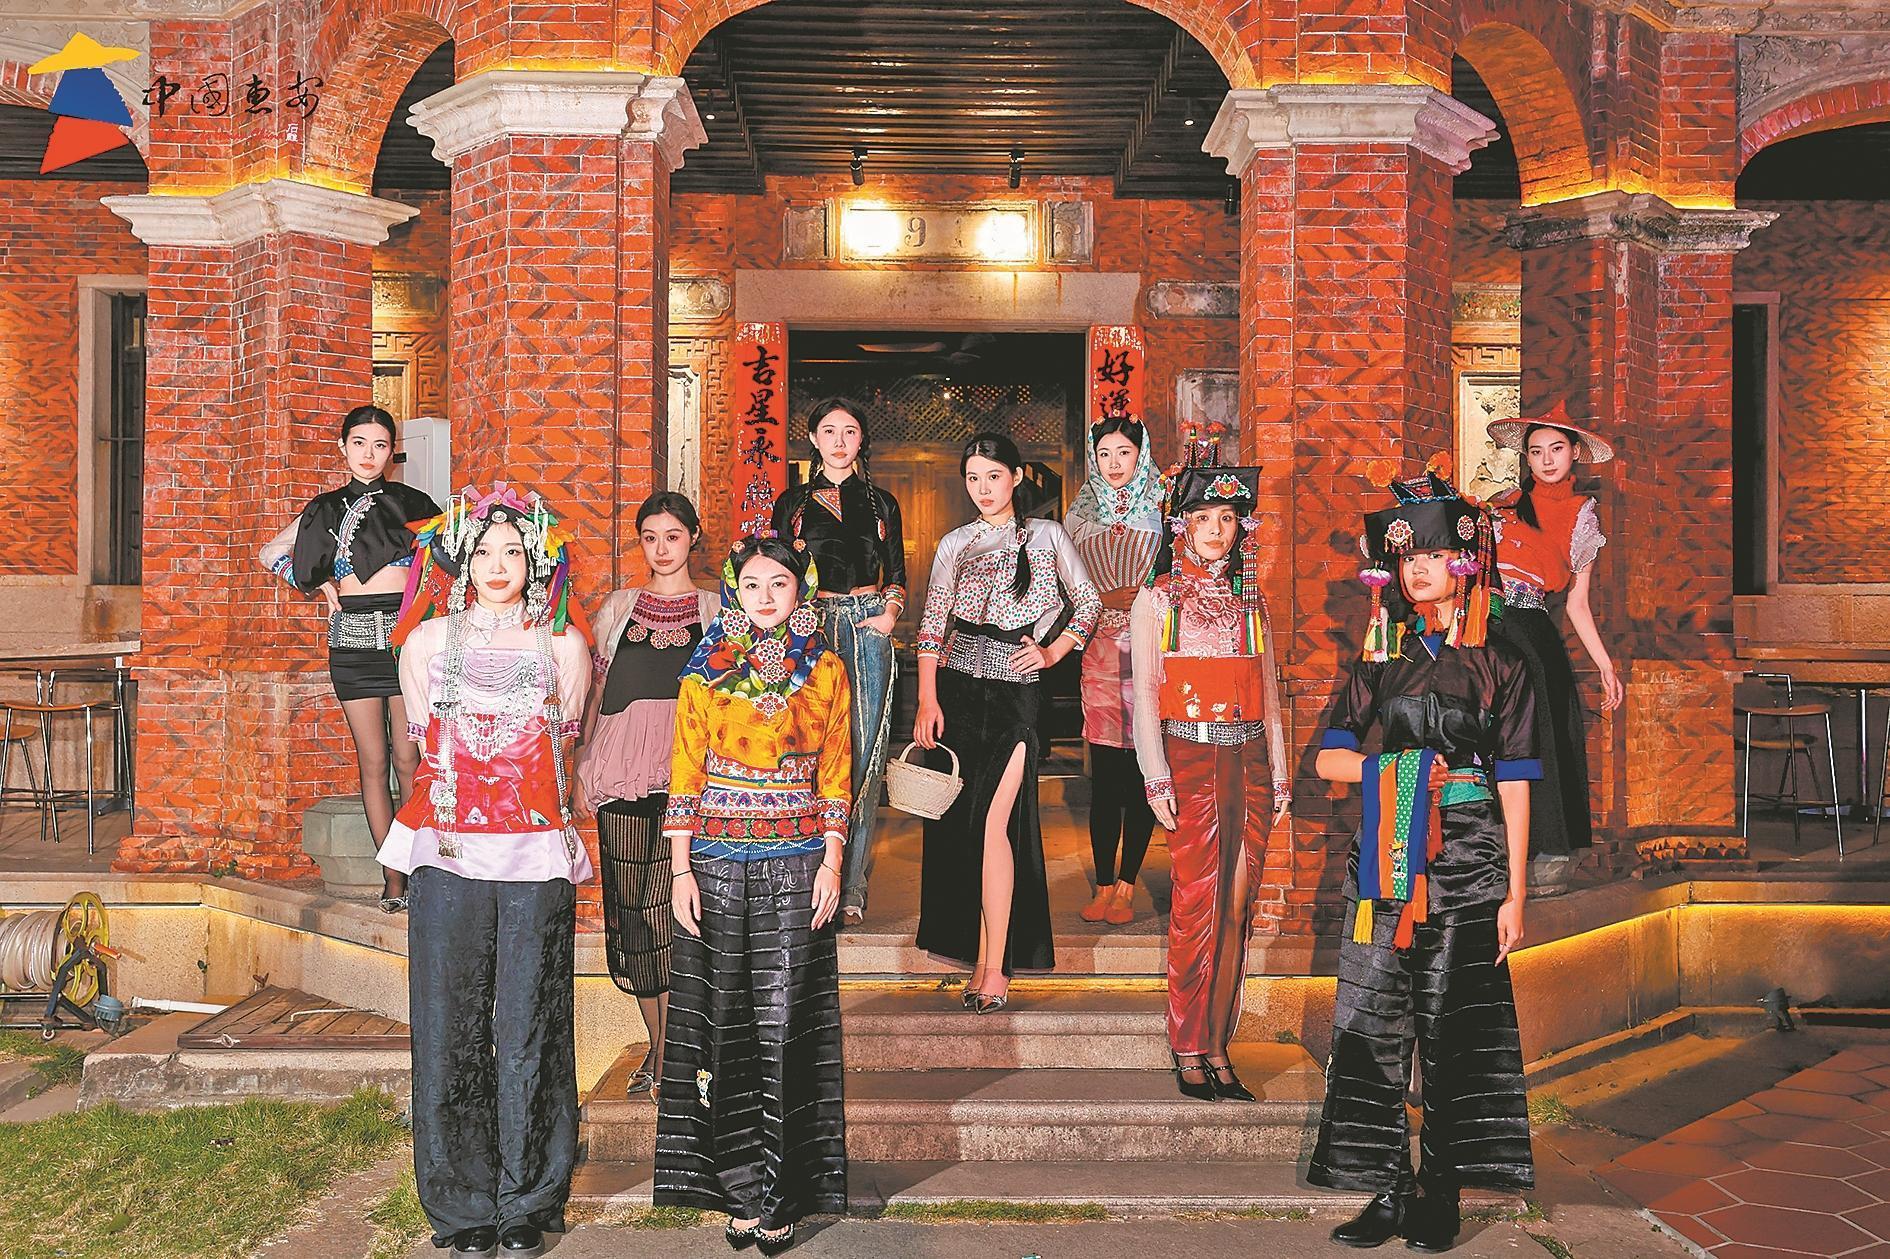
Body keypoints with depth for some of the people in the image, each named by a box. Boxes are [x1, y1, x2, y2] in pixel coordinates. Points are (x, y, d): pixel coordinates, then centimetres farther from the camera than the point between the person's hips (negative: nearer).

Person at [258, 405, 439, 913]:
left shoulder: (409, 502, 6)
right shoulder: (326, 509, 12)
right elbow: (270, 553, 23)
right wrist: (321, 585, 12)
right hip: (352, 639, 2)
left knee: (408, 759, -6)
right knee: (372, 762, 3)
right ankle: (394, 878, 7)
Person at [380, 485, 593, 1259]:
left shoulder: (563, 645, 5)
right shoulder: (428, 640, 6)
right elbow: (426, 740, 16)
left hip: (536, 856, 0)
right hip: (449, 853, 1)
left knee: (529, 1027, 1)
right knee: (451, 1027, 2)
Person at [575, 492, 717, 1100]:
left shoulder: (716, 610, 11)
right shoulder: (619, 606, 17)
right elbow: (595, 691, 17)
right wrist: (582, 766, 10)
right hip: (623, 770, 2)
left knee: (683, 904, -9)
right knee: (632, 903, 2)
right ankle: (657, 1045, 13)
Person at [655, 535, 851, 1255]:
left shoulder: (826, 671, 5)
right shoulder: (705, 672, 5)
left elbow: (837, 775, 6)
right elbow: (685, 773, 3)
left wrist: (831, 863, -1)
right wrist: (681, 870, -3)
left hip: (796, 863, -1)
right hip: (715, 863, 1)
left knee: (784, 1024, -2)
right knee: (723, 1020, 4)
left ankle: (777, 1195, 7)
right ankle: (738, 1188, 15)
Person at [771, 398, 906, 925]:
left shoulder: (881, 502, 14)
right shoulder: (793, 503, 13)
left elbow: (897, 575, 16)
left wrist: (891, 611, -2)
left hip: (868, 629, 0)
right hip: (809, 626, 0)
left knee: (863, 756, -4)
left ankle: (851, 888, 1)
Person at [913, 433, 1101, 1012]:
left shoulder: (1047, 536, 9)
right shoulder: (955, 544, 10)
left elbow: (1089, 603, 14)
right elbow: (932, 625, 5)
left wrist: (1052, 652, 0)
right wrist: (927, 702, -4)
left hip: (1014, 688, -2)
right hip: (957, 687, 3)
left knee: (992, 823, -11)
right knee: (959, 820, 3)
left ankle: (992, 967, -9)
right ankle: (977, 946, 17)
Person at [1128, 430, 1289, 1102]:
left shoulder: (1250, 599, 15)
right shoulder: (1157, 599, 3)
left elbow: (1268, 691, 17)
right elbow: (1144, 694, -2)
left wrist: (1279, 771, 11)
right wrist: (1156, 778, -10)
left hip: (1248, 759, 4)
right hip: (1190, 757, -4)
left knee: (1238, 907, 3)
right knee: (1198, 906, -5)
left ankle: (1218, 1049, 12)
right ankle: (1189, 1052, 5)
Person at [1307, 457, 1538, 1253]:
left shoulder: (1497, 663, 2)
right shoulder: (1382, 659, 11)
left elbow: (1515, 784, 0)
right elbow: (1329, 759, 8)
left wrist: (1514, 894, -4)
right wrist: (1400, 769, -9)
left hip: (1467, 864, -3)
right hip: (1386, 859, 3)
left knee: (1455, 1029, 2)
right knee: (1374, 1022, 2)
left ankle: (1441, 1194, 13)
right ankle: (1388, 1188, 12)